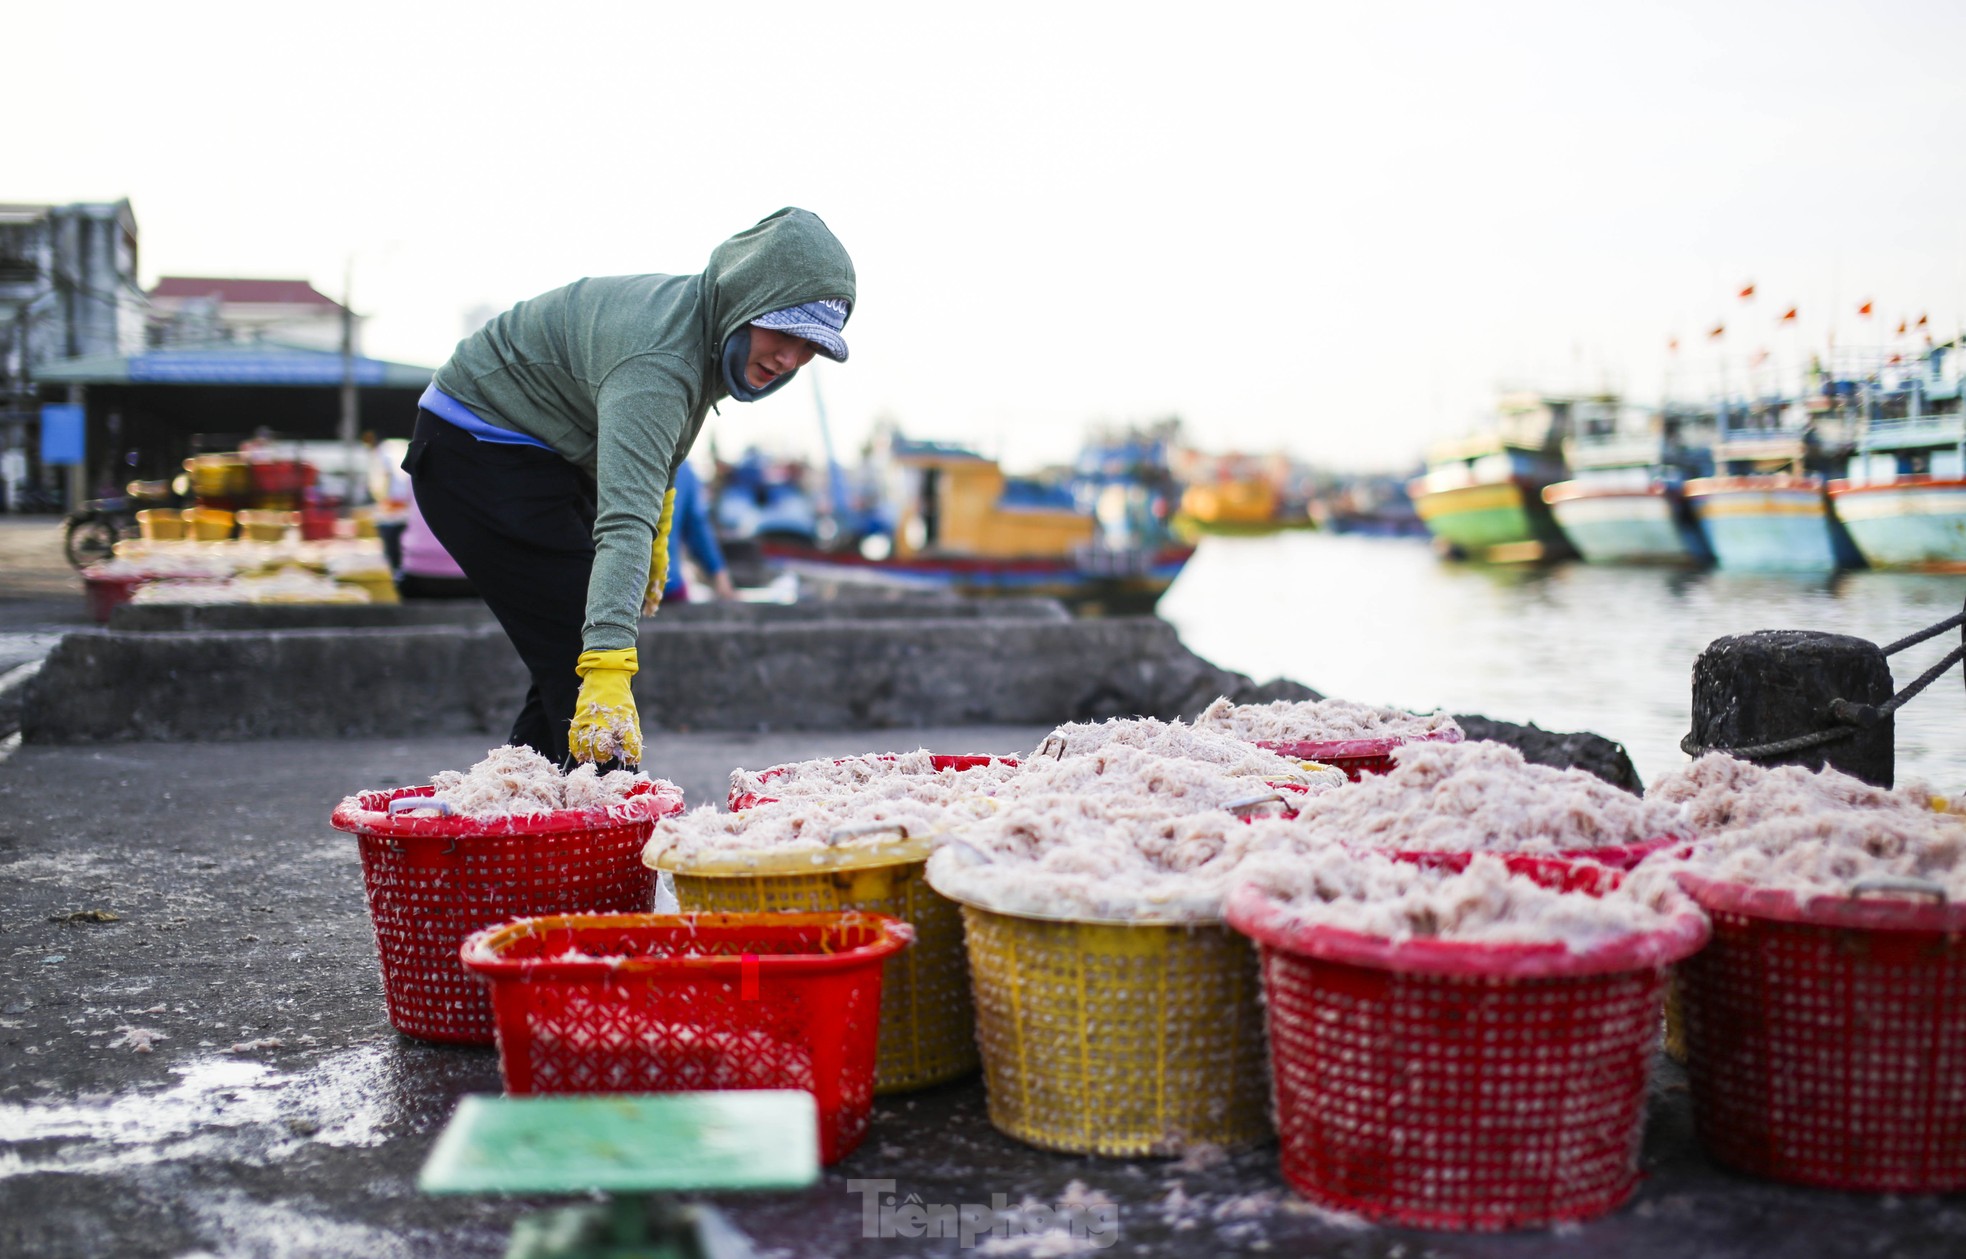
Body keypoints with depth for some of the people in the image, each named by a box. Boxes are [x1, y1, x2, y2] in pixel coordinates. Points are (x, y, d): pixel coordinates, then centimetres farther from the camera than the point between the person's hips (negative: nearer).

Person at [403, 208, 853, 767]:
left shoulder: (707, 325, -5)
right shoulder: (657, 360, -35)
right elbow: (621, 521, -47)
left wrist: (656, 534, 18)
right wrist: (608, 676, -55)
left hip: (548, 458, 10)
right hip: (476, 450, -10)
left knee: (577, 660, 12)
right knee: (579, 656, -18)